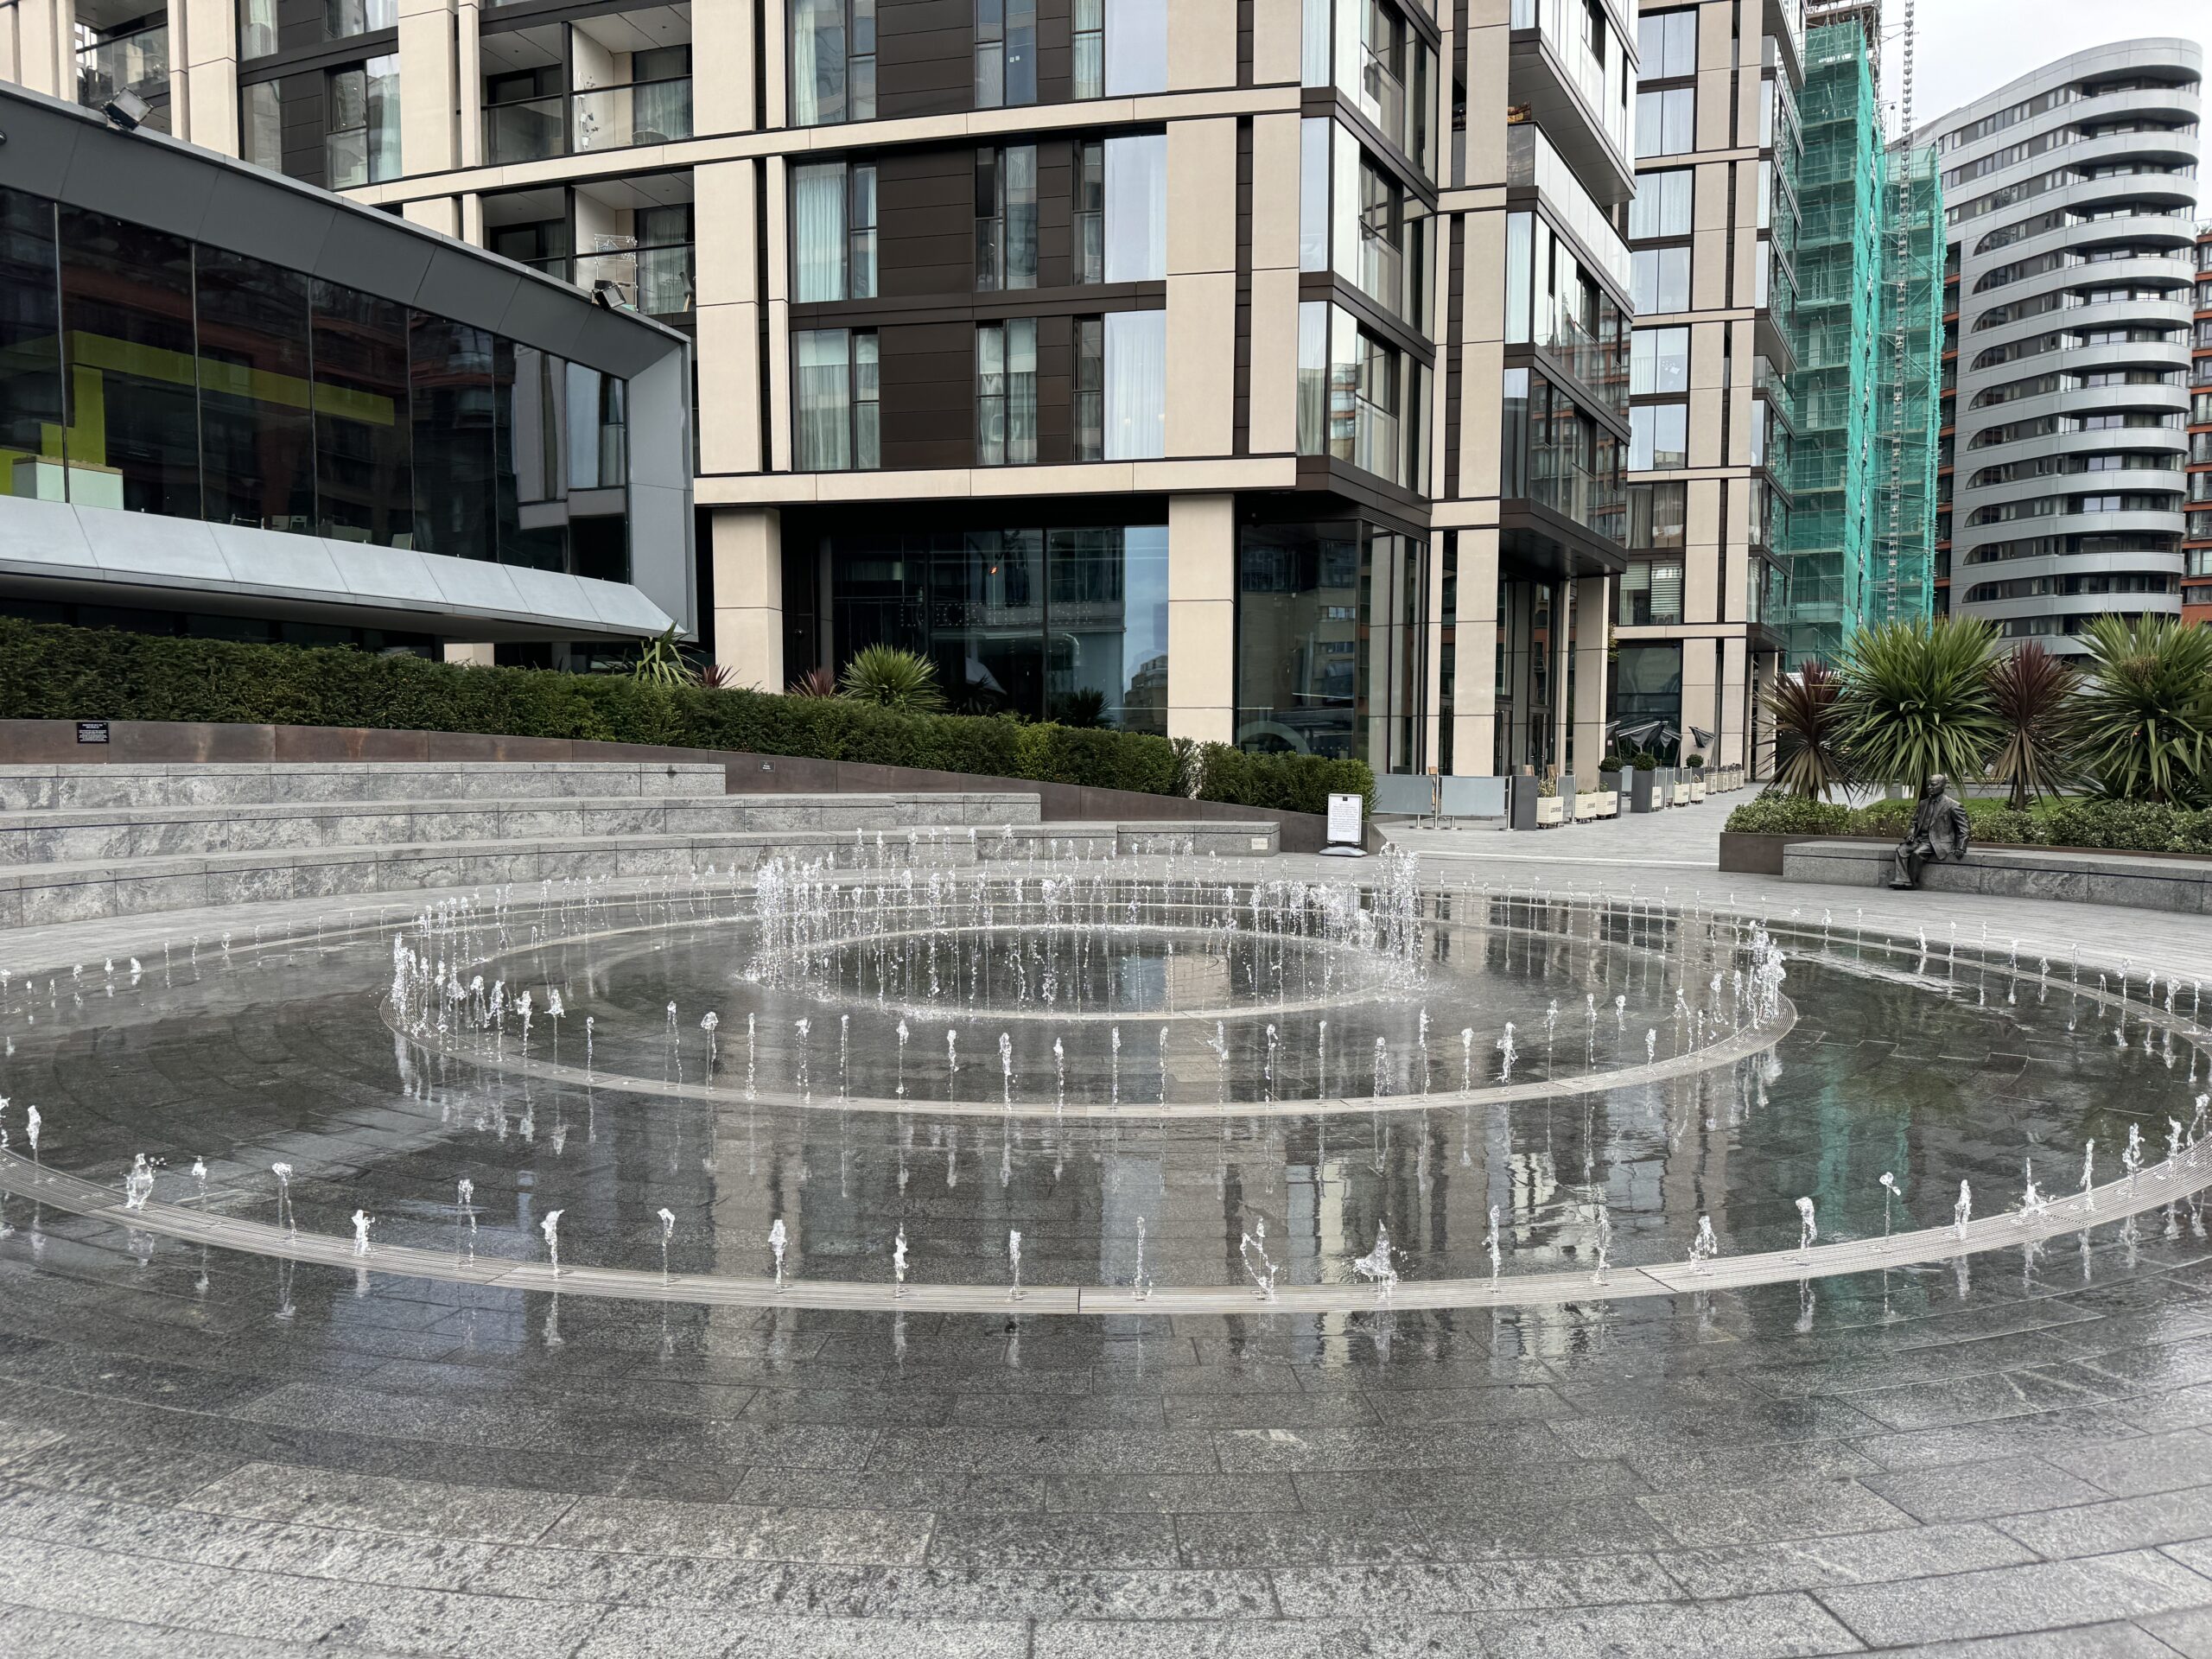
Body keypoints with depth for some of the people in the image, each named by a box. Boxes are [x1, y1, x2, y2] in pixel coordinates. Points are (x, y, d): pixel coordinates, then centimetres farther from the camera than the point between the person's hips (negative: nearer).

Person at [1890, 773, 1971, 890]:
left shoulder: (1953, 805, -2)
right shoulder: (1923, 803, 18)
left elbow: (1962, 829, -1)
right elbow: (1915, 823, 26)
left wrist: (1960, 849, -10)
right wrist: (1911, 834, 4)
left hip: (1938, 842, -6)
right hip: (1920, 839, 6)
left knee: (1917, 853, -32)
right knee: (1901, 849, -23)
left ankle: (1911, 883, -18)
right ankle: (1902, 881, -31)